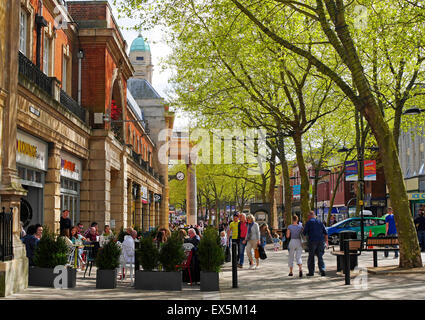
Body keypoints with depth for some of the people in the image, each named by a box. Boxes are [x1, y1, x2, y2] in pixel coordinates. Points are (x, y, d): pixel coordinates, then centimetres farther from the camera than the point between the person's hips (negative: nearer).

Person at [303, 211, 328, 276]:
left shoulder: (309, 222, 0)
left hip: (312, 241, -4)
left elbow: (304, 232, -5)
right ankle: (322, 270, -11)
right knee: (320, 257, 6)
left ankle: (311, 272, 12)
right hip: (321, 241, 4)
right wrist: (326, 241, 24)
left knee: (311, 257, 8)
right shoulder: (320, 222, 15)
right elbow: (325, 233, 14)